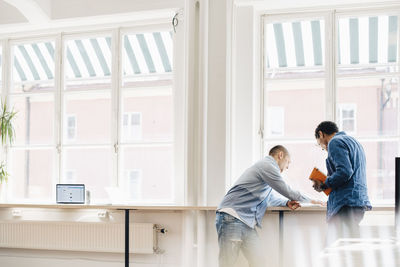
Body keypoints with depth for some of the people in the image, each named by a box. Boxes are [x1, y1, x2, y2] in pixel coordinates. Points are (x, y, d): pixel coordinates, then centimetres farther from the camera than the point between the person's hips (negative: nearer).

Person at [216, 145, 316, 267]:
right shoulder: (267, 165, -8)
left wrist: (287, 202, 14)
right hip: (232, 219, -11)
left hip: (248, 224, 11)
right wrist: (312, 201, 10)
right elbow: (287, 191, -4)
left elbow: (271, 197, 35)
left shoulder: (267, 167, 26)